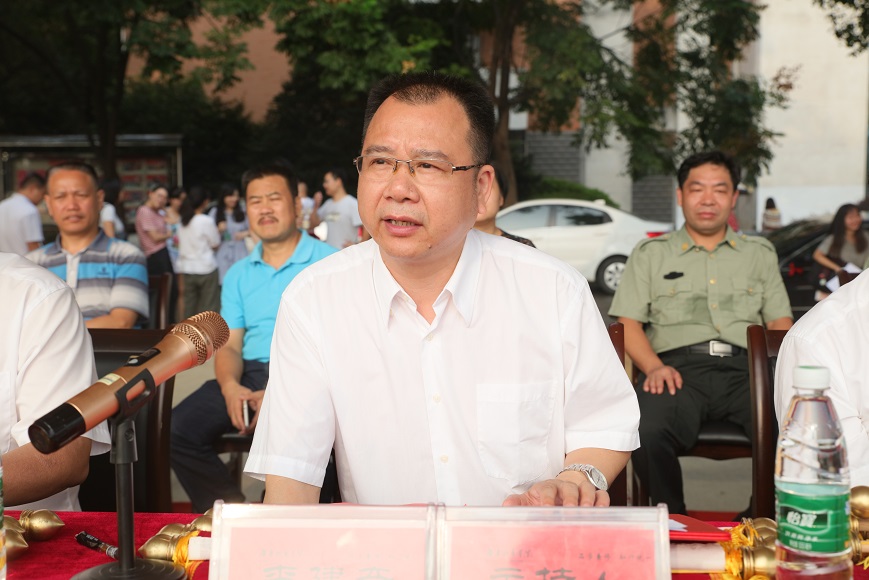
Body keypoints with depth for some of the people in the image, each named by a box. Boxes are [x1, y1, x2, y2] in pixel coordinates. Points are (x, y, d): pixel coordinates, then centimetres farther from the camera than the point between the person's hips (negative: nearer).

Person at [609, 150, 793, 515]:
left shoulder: (760, 253, 27)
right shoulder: (650, 253, 21)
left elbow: (780, 321, 20)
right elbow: (628, 323, 11)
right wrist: (654, 367, -10)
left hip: (745, 368, 2)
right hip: (679, 366, -1)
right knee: (646, 434, -36)